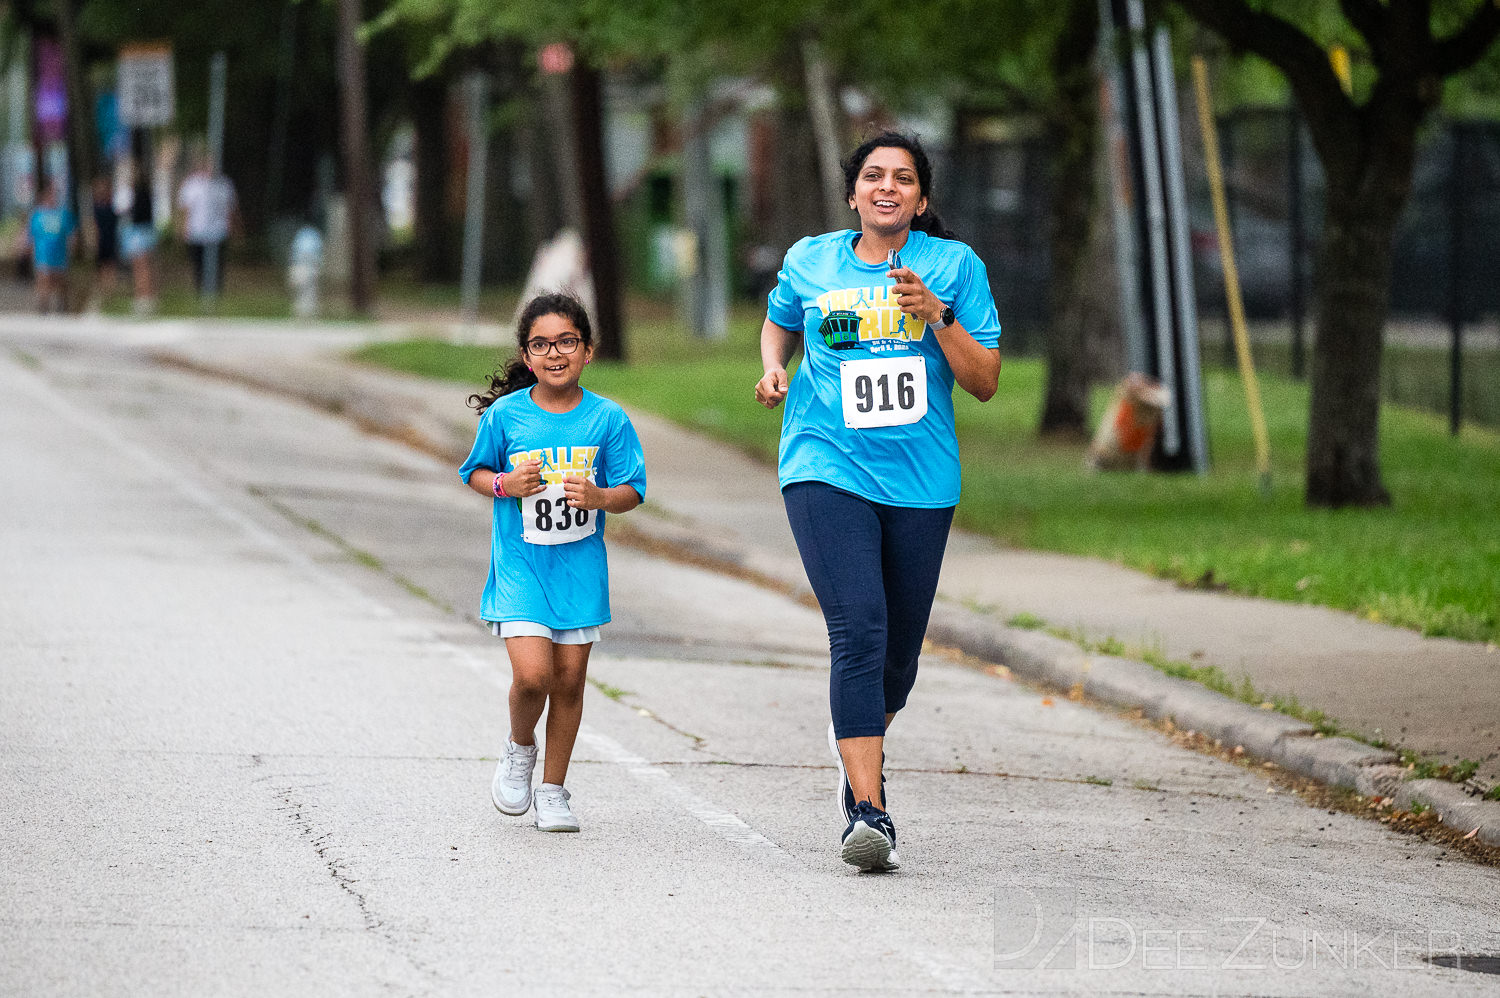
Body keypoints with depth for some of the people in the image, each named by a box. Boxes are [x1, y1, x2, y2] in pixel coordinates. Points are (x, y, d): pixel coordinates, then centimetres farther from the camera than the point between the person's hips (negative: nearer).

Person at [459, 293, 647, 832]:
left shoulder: (608, 419, -3)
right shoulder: (505, 415, -4)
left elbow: (631, 490, 1)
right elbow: (476, 472, 7)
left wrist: (600, 497, -20)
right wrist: (505, 485, -14)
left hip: (580, 566, 1)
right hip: (520, 565, -1)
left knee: (569, 681, 4)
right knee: (532, 675, -15)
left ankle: (553, 791, 19)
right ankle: (519, 748, 17)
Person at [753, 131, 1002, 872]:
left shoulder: (954, 265, 3)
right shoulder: (810, 261, 7)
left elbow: (985, 382, 0)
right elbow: (780, 323, 28)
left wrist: (936, 315, -14)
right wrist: (774, 367, 7)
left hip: (919, 480, 2)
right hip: (827, 470, -2)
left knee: (899, 650, 10)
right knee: (859, 630, -20)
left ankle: (858, 748, 43)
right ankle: (867, 809, -24)